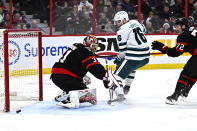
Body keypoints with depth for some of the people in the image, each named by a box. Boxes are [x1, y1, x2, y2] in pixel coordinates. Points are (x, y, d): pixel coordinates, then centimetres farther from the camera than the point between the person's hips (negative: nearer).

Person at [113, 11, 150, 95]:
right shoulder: (135, 23, 12)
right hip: (146, 57, 9)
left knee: (119, 72, -8)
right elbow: (143, 30, 35)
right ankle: (127, 87, 37)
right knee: (131, 67, 35)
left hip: (134, 57, -9)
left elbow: (123, 50, -9)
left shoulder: (122, 31, -8)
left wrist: (118, 59, 7)